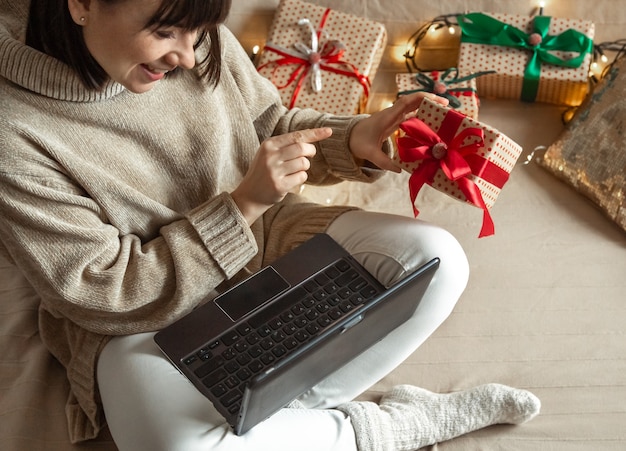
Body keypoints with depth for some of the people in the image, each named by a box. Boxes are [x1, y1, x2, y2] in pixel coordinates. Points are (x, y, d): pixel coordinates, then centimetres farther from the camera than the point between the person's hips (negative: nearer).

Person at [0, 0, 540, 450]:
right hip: (144, 319, -3)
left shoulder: (201, 44, -11)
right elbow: (103, 297, -20)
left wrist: (355, 139, -15)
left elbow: (270, 125, 6)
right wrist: (243, 203, -26)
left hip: (264, 238, 5)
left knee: (436, 258, -12)